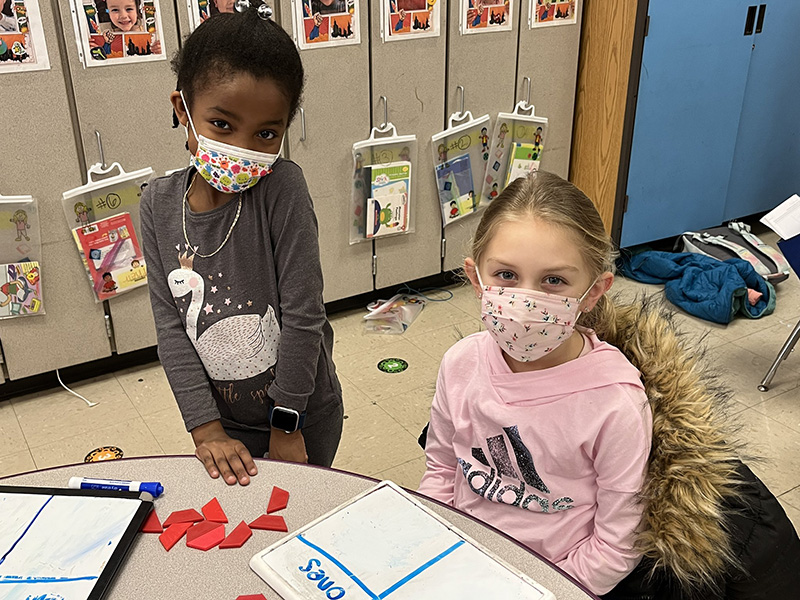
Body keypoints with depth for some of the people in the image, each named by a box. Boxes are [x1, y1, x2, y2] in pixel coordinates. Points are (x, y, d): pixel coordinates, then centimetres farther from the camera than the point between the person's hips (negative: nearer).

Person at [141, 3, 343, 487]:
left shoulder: (282, 187, -22)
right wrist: (206, 429, -13)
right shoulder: (159, 203, -10)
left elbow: (303, 313, -20)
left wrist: (286, 424, -14)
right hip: (222, 420, 3)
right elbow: (171, 325, -9)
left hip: (303, 415, -3)